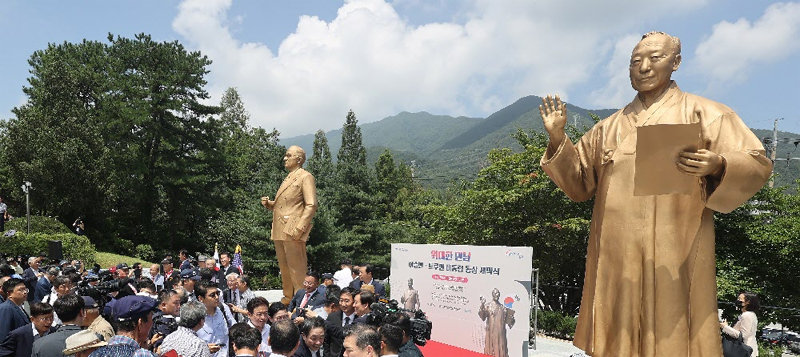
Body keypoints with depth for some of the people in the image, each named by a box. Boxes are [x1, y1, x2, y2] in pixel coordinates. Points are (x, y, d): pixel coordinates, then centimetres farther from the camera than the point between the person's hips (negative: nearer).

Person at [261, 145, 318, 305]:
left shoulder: (305, 177, -3)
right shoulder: (288, 179, 23)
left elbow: (311, 205, -13)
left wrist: (299, 229, -21)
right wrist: (269, 203, 9)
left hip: (292, 231, -9)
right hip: (279, 231, 9)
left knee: (296, 268, -6)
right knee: (284, 268, 14)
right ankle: (288, 298, 24)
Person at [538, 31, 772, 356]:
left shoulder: (704, 113, 6)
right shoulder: (609, 128, 17)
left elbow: (758, 165, 1)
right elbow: (579, 183, 16)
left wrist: (718, 165, -21)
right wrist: (558, 139, 2)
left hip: (676, 256, -3)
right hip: (616, 260, 4)